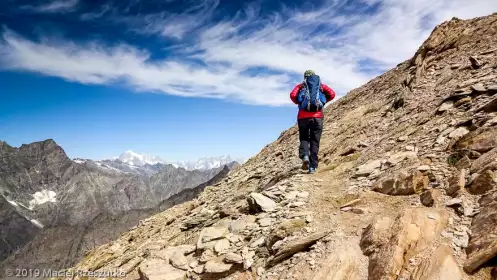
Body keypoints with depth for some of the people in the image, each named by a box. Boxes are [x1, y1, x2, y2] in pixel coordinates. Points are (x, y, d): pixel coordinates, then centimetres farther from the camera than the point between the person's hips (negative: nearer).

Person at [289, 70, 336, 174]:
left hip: (303, 117, 0)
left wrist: (298, 102, 10)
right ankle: (312, 167, 3)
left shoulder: (300, 86, 13)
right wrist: (323, 101, 14)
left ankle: (304, 156, -13)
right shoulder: (321, 85, 17)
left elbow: (292, 95, -5)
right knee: (314, 142, 7)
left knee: (304, 139, 14)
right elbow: (332, 94, 4)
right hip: (317, 117, 1)